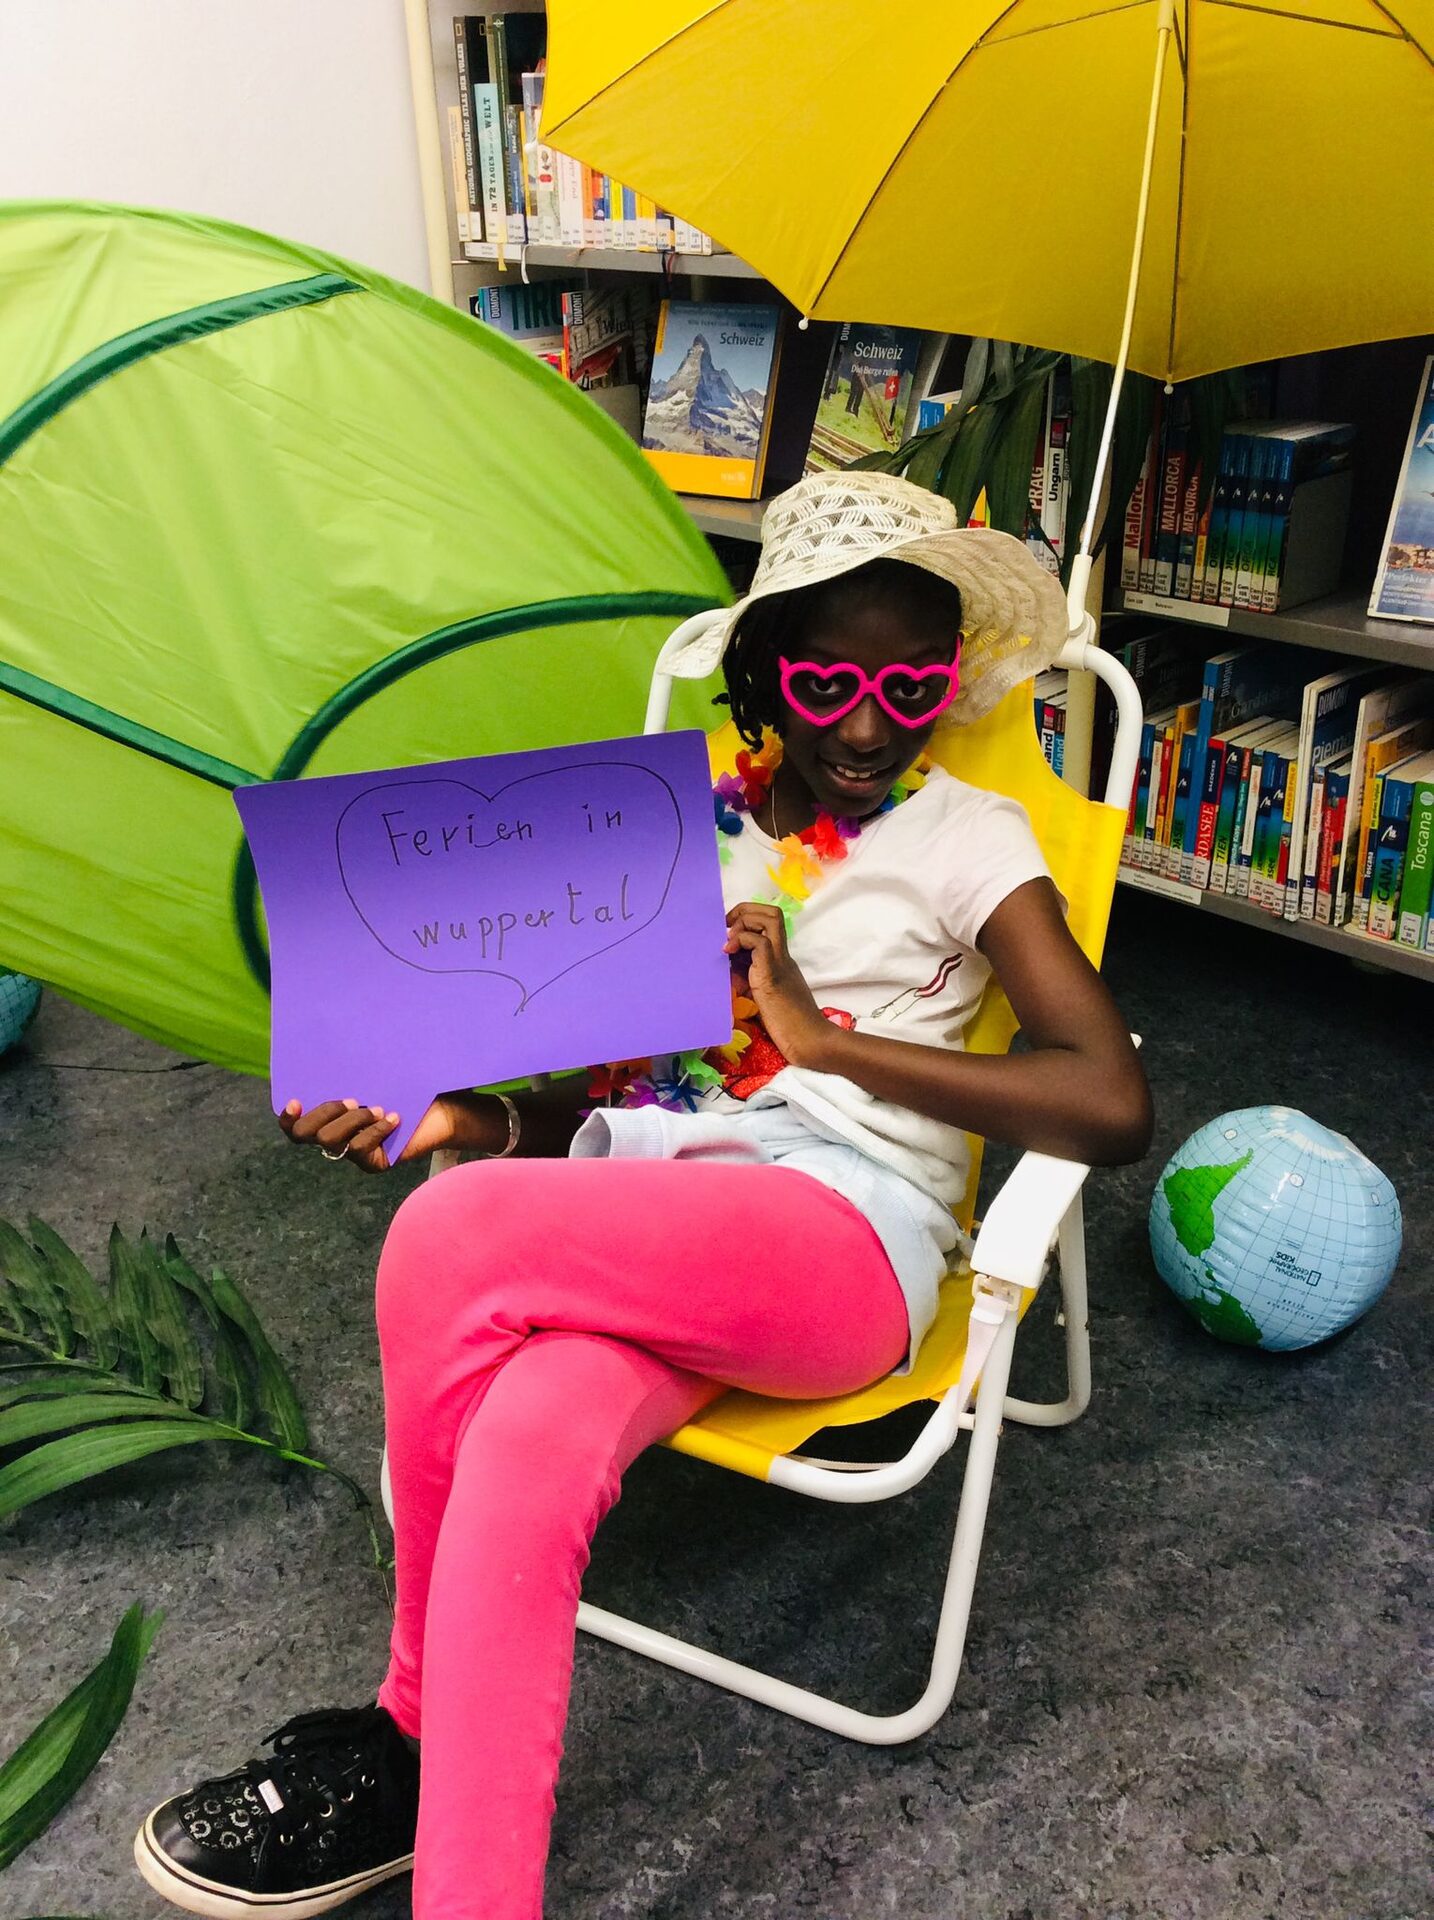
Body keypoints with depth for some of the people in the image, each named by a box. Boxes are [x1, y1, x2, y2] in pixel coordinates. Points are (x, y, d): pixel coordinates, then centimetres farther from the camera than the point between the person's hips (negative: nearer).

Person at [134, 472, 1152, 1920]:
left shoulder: (965, 838, 5)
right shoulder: (691, 821, 17)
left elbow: (1114, 1106, -7)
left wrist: (823, 1036, -8)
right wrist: (472, 1116, -4)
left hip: (844, 1242, -4)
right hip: (649, 1241, 4)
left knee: (452, 1234, -28)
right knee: (525, 1452, -32)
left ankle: (417, 1731, -7)